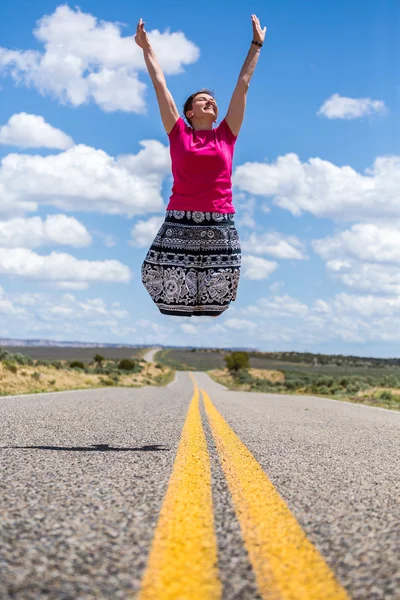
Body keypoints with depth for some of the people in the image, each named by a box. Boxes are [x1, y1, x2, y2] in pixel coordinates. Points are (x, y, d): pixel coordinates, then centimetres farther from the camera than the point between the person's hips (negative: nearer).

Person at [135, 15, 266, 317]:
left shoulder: (226, 135, 11)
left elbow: (243, 84, 16)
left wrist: (256, 45, 20)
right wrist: (147, 47, 17)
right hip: (180, 226, -1)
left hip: (220, 228, 2)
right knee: (176, 303, -3)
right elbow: (160, 84, 12)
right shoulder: (178, 133, 7)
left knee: (212, 307, 3)